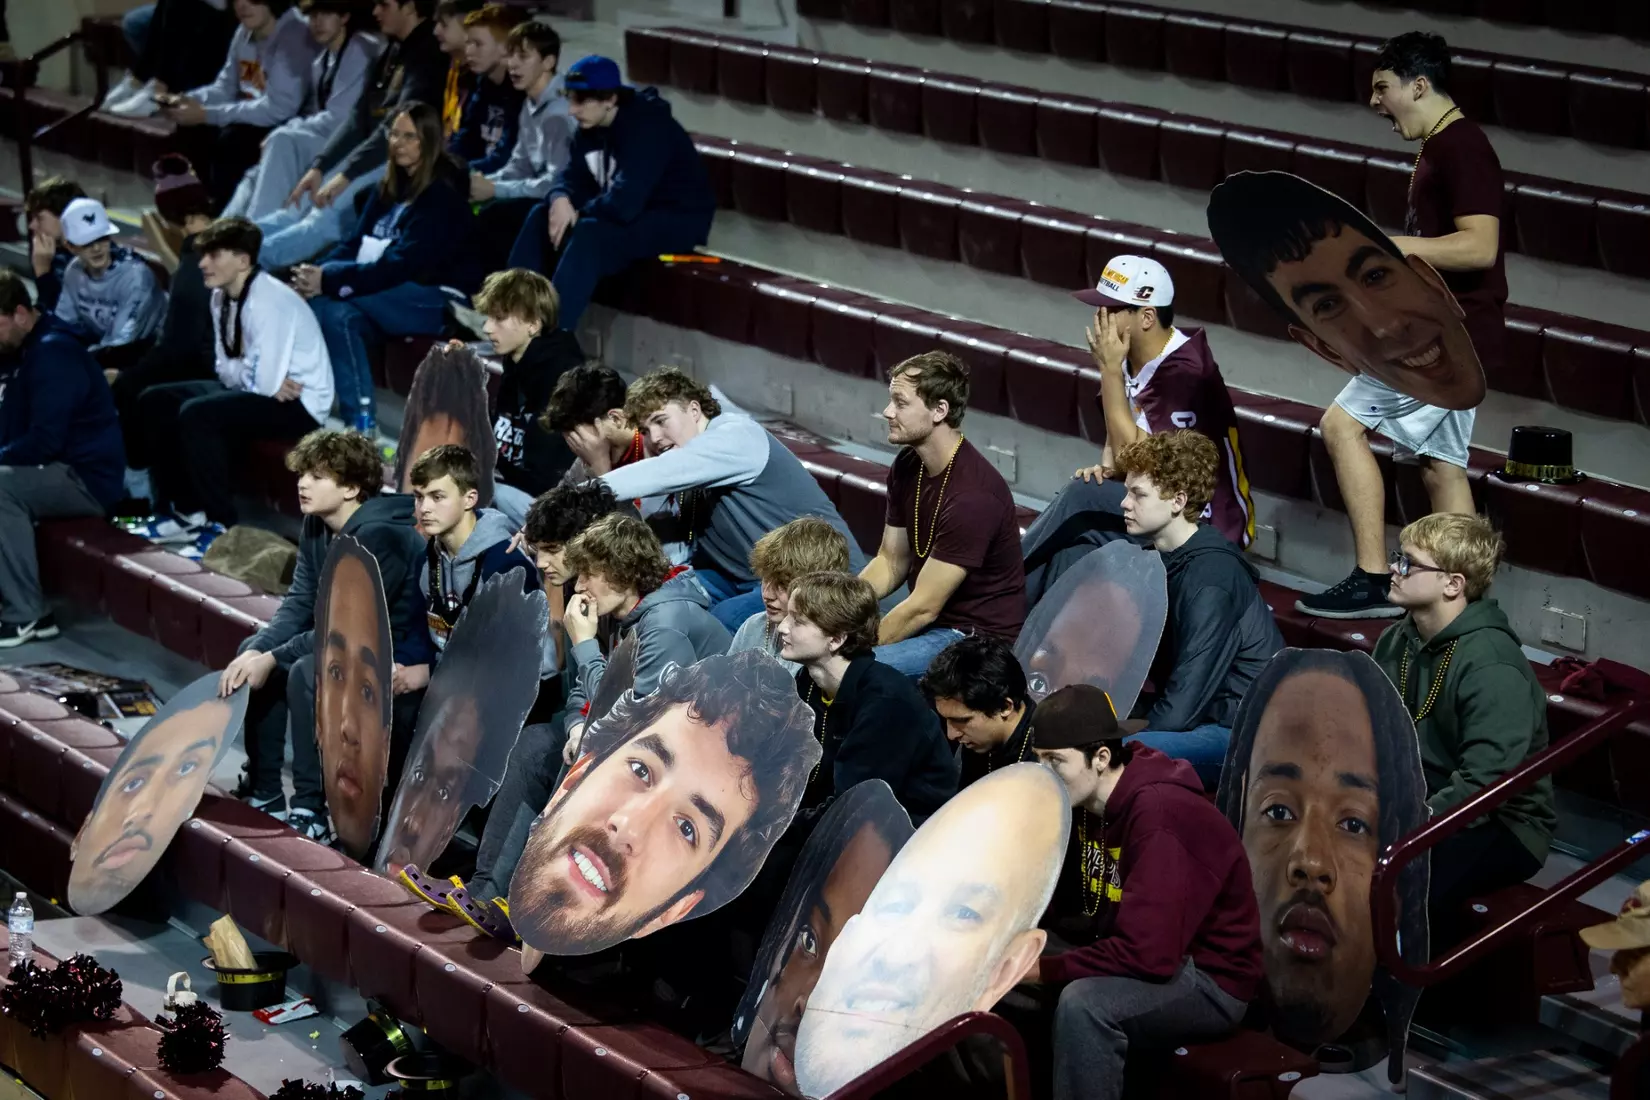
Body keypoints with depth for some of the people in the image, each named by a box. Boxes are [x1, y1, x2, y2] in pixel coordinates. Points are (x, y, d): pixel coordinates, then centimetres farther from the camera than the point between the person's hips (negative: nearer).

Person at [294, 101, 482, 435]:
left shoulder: (443, 195, -11)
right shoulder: (389, 188, 13)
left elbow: (402, 264, -21)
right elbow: (355, 244, 9)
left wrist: (330, 280, -28)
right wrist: (314, 273, -12)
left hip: (437, 299, -7)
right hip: (392, 292, 7)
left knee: (329, 302, -28)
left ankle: (362, 423, -27)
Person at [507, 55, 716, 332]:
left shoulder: (647, 128, -27)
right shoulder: (592, 127, 1)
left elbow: (624, 203, -34)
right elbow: (573, 175, 5)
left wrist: (579, 214, -16)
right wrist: (560, 199, -19)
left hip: (678, 221, -9)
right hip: (631, 212, 9)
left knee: (591, 234, -33)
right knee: (541, 216, -2)